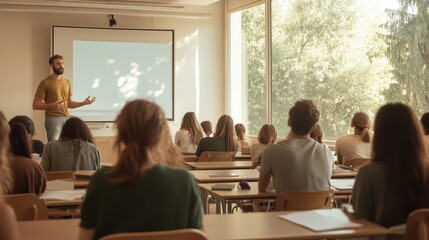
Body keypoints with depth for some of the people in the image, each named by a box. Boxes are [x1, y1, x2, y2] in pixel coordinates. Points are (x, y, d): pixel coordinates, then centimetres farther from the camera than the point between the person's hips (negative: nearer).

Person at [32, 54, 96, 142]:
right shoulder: (45, 83, -3)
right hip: (52, 119, -6)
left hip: (66, 118, 6)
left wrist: (84, 103, 8)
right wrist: (51, 105, -21)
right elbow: (35, 105, -6)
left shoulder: (67, 82, 16)